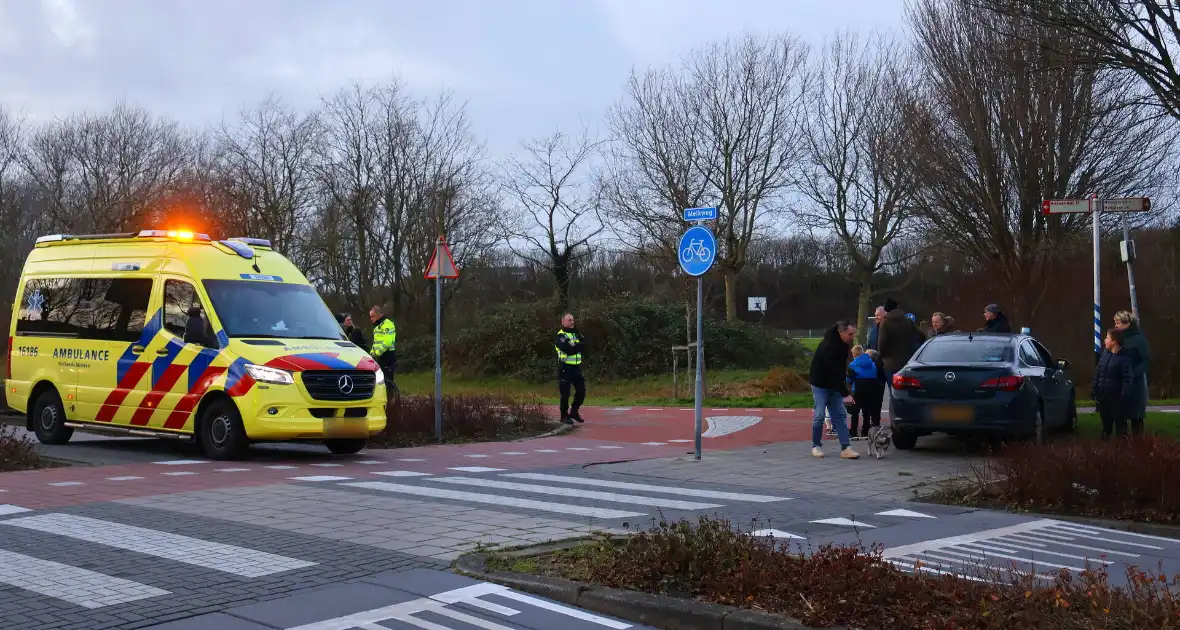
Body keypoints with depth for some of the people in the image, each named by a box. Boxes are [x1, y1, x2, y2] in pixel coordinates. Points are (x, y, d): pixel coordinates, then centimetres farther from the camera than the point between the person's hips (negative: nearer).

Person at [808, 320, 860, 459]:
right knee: (819, 415, -6)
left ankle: (845, 448, -4)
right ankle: (816, 446, 9)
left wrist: (843, 387, 9)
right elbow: (833, 372, -31)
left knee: (840, 415, 0)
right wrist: (845, 393, -31)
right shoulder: (828, 346, -29)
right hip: (820, 384, -7)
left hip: (834, 384, 7)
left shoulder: (843, 343, -3)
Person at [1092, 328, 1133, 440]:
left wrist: (1124, 397, -20)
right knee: (1106, 422, 16)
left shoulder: (1124, 358, -12)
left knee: (1120, 423, 0)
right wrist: (1094, 390, 9)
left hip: (1116, 397, -7)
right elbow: (1097, 373, 14)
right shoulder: (1105, 353, 8)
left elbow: (1128, 380, -14)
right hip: (1103, 397, 7)